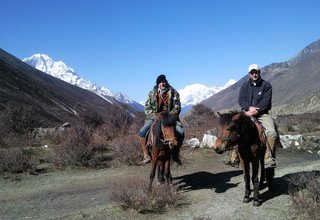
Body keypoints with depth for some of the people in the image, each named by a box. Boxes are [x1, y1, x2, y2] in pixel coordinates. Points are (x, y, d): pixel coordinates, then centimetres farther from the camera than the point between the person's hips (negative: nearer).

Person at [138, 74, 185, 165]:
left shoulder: (174, 93, -1)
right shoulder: (152, 93, 2)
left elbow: (177, 107, -2)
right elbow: (147, 108, 2)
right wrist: (154, 116, -14)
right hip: (154, 117, 1)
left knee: (181, 132, -23)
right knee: (142, 132, -21)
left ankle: (175, 155, -4)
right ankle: (146, 155, -12)